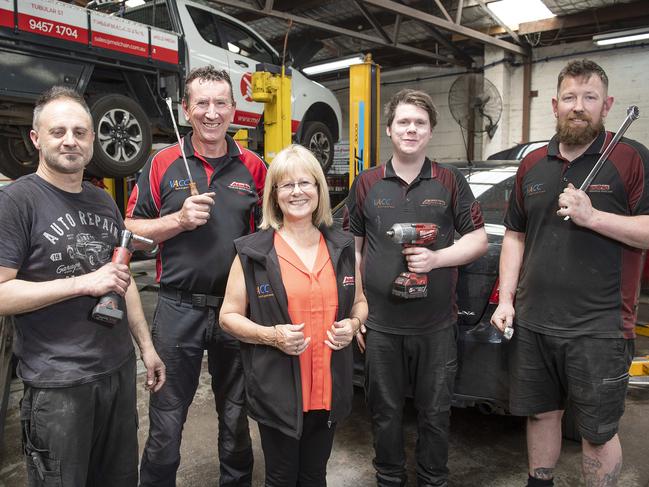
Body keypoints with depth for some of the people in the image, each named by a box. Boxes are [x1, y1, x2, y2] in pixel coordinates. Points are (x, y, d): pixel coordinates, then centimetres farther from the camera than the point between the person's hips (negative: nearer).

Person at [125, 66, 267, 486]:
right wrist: (179, 220, -15)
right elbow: (133, 231, 2)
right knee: (166, 423, 10)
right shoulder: (163, 164, 0)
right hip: (179, 309, -1)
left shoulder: (253, 167, 3)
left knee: (237, 418, 19)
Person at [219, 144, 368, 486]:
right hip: (277, 391, -3)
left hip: (329, 389, 3)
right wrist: (271, 335, -19)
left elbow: (359, 303, 16)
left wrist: (352, 324, -6)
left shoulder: (343, 246, 5)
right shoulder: (253, 251, -7)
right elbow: (229, 316, -3)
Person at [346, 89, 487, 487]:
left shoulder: (451, 181, 2)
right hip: (381, 324, 1)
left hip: (437, 324, 0)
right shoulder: (367, 183, 4)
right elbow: (354, 249, 8)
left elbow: (479, 240, 5)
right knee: (385, 413, 14)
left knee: (435, 414, 13)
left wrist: (436, 258, -14)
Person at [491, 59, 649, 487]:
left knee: (598, 432, 8)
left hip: (599, 329, -4)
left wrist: (593, 217, -20)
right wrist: (506, 299, 6)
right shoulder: (533, 165, 10)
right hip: (532, 323, 5)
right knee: (540, 413, 18)